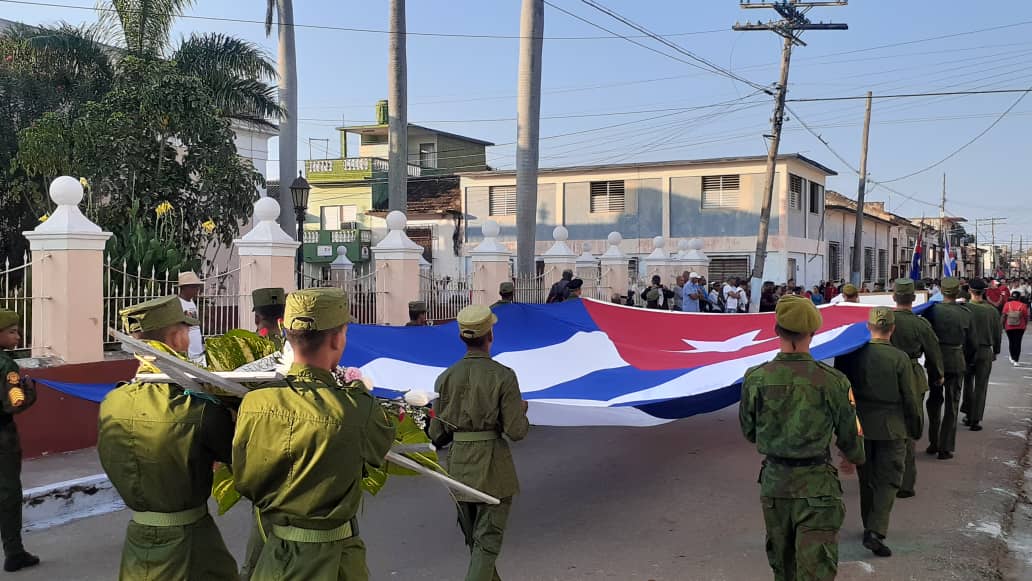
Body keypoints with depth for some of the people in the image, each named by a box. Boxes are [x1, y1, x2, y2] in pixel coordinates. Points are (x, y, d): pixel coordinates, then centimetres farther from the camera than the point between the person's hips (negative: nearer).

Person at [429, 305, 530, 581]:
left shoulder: (446, 377, 0)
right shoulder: (503, 376, -12)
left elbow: (436, 435, 2)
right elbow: (516, 432, -13)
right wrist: (522, 410, 7)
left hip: (459, 467, 5)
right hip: (494, 467, -4)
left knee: (474, 540, 22)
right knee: (487, 541, 3)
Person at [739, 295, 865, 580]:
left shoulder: (756, 379, -9)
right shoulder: (833, 381, -14)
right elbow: (849, 435, -1)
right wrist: (856, 458, 22)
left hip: (774, 480, 3)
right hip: (817, 483, -3)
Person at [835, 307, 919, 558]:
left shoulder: (852, 354, -7)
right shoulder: (899, 358, -15)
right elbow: (910, 398, -9)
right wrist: (915, 429, 5)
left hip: (860, 426, 3)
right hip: (891, 428, -3)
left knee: (867, 479, 17)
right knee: (888, 480, 5)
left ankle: (870, 526, 30)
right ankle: (876, 531, -8)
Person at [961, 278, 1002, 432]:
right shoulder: (992, 310, -5)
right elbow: (998, 333, 3)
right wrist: (996, 351, 16)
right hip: (985, 352, 1)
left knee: (968, 383, 18)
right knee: (980, 387, 6)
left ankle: (968, 415, 20)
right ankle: (975, 420, 5)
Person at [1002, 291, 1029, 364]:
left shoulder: (1007, 304, -6)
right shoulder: (1023, 305, -9)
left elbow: (1004, 316, -7)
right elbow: (1026, 317, -6)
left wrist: (1003, 325, 3)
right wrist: (1025, 325, 9)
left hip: (1009, 327, 1)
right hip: (1020, 327, -1)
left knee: (1011, 342, 17)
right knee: (1018, 343, 2)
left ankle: (1013, 358, 26)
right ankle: (1015, 360, -2)